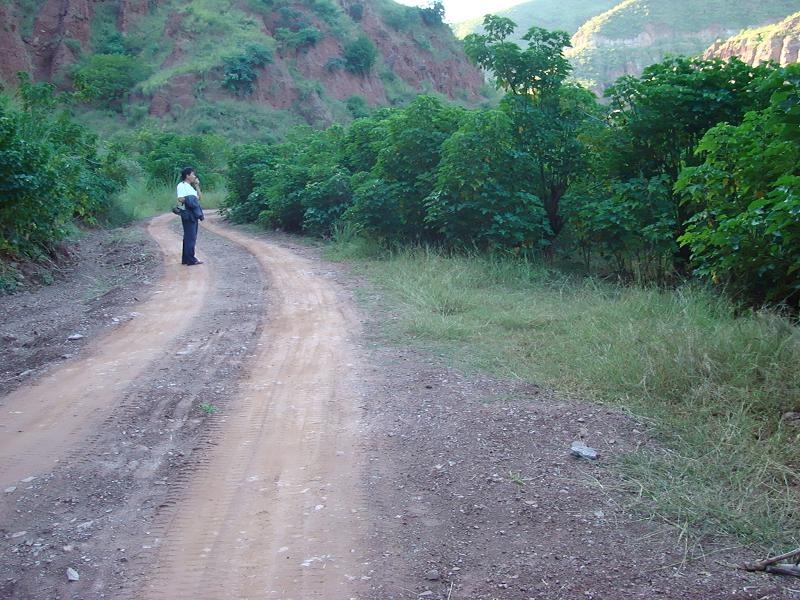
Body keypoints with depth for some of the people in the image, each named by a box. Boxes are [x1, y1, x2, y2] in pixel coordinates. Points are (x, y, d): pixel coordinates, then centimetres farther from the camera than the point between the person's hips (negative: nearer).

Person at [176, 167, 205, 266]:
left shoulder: (190, 186, 20)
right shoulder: (181, 185, -8)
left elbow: (200, 197, 18)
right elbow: (180, 199, -19)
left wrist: (197, 186, 11)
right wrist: (192, 199, -11)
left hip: (194, 214, 10)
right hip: (188, 214, -10)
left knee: (190, 237, 12)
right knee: (190, 237, -9)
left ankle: (186, 258, 18)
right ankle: (191, 259, -7)